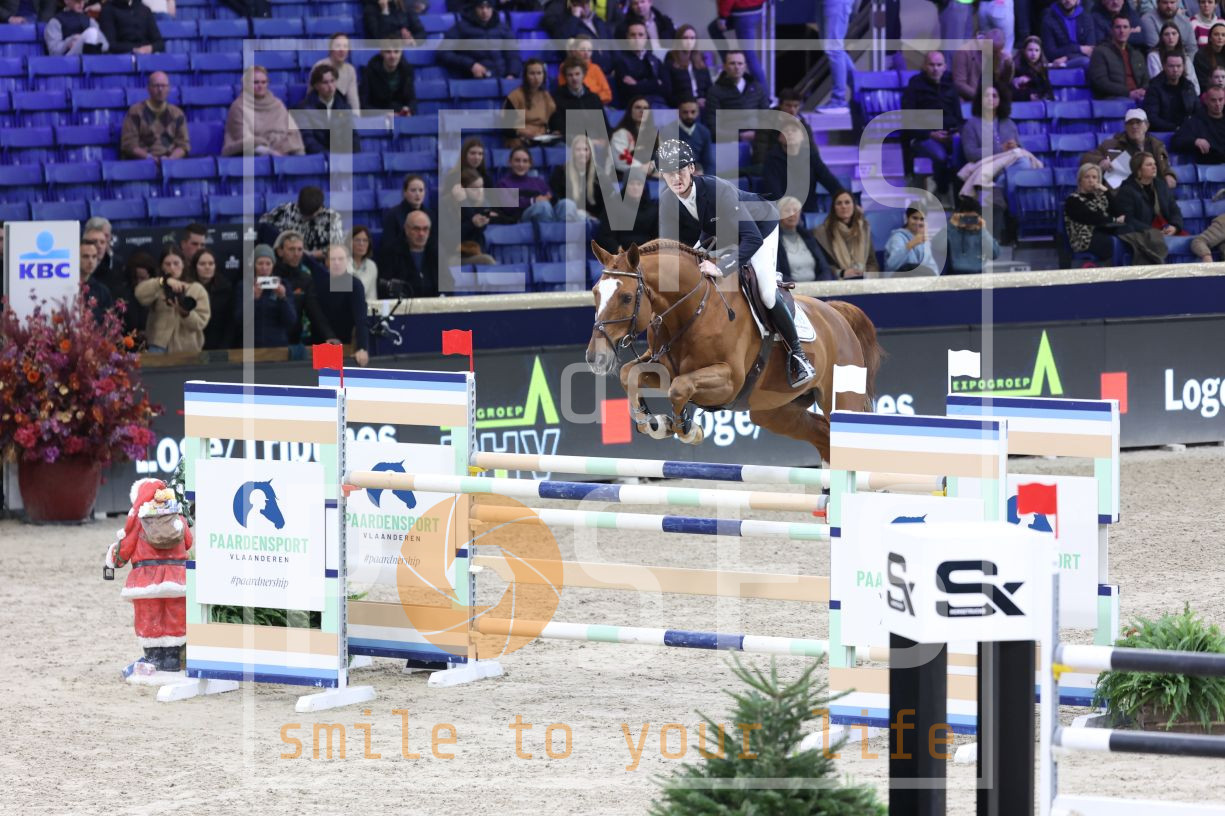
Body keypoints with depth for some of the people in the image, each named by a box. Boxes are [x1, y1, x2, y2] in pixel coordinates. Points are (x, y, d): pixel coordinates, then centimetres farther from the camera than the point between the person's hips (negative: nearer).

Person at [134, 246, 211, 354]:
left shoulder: (197, 289, 7)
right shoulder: (157, 287, 9)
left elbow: (201, 323, -4)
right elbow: (140, 294, -16)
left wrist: (185, 313, -25)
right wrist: (165, 281, -28)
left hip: (187, 350, 0)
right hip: (160, 346, 0)